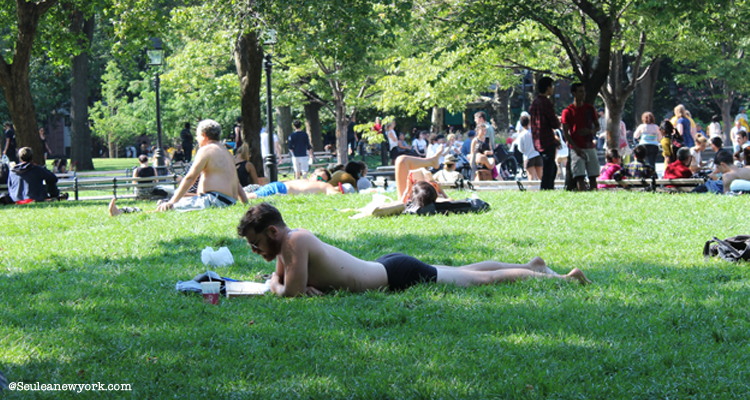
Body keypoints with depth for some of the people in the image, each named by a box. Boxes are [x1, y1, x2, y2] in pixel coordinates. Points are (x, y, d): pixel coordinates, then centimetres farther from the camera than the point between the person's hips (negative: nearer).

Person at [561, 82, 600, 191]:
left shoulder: (590, 108, 10)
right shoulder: (568, 111, -2)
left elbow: (597, 126, 16)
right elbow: (565, 133, -4)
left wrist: (590, 131, -9)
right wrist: (576, 148, -15)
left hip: (590, 147, 4)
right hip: (577, 149, -4)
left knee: (593, 176, 4)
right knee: (580, 177, -11)